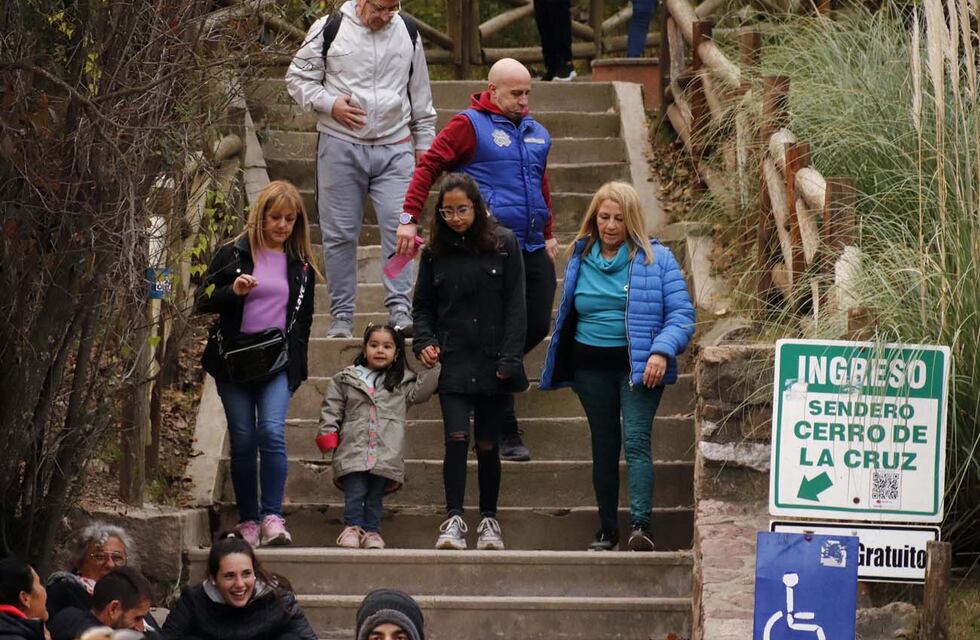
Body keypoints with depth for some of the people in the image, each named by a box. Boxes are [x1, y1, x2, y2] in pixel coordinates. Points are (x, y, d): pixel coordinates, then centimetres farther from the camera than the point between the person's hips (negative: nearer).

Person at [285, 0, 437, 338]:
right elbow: (297, 78, 5)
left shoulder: (408, 31, 8)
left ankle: (400, 310, -8)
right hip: (340, 146, -2)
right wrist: (329, 104, -11)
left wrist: (425, 142, 16)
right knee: (340, 233, 1)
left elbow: (420, 92, 17)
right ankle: (341, 316, 8)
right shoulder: (330, 29, -2)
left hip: (394, 148, 2)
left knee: (399, 227, -11)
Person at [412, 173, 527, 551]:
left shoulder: (503, 245, 1)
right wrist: (424, 342, -4)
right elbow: (424, 305, 14)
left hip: (492, 362, -1)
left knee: (488, 445, 5)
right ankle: (453, 520, -11)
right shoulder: (435, 252, 7)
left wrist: (510, 357, -8)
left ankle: (489, 520, 17)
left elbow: (515, 305, -1)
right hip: (453, 362, 1)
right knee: (457, 439, -13)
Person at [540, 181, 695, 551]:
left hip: (639, 364, -4)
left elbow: (681, 313, -5)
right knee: (604, 446, 9)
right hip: (591, 365, 4)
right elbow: (567, 313, 19)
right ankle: (607, 530, 16)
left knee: (636, 441, -17)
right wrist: (560, 363, 13)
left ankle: (640, 524, -25)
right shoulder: (580, 260, 9)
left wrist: (662, 351, -21)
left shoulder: (656, 259, -3)